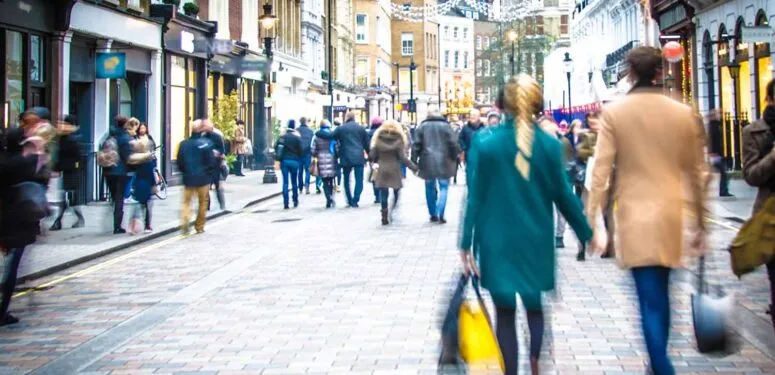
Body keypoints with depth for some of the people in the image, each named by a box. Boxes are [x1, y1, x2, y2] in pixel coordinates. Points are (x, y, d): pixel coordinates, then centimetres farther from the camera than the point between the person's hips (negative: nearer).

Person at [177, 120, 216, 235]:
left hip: (188, 178, 2)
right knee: (203, 202, 12)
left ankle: (185, 222, -13)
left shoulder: (184, 144, -2)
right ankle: (199, 226, 17)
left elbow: (179, 162, 1)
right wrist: (216, 157, 8)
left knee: (186, 201, 9)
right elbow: (211, 162, -13)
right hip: (203, 178, -2)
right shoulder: (206, 143, -13)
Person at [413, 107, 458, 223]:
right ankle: (440, 214, -8)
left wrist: (414, 161, 6)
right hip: (443, 162, -2)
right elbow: (453, 144, -4)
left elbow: (416, 145, 1)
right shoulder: (446, 126, -3)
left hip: (427, 162, 2)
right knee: (443, 187, 5)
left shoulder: (422, 126, 2)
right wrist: (454, 158, 9)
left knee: (430, 188, 13)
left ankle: (433, 215, 16)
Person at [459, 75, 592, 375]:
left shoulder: (484, 143, -8)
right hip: (537, 241, 1)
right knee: (536, 308, 20)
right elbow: (564, 195, -1)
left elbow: (475, 198, -7)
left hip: (498, 242, -1)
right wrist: (586, 233, 12)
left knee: (505, 313, 9)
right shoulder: (549, 144, -6)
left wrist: (466, 244, -2)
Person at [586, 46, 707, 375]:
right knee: (660, 295, 18)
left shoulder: (614, 112, -5)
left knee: (650, 301, -3)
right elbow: (696, 173, 7)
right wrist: (701, 223, 15)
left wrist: (593, 222, -5)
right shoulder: (683, 113, 2)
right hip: (671, 215, 3)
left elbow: (600, 172, -9)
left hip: (635, 216, -3)